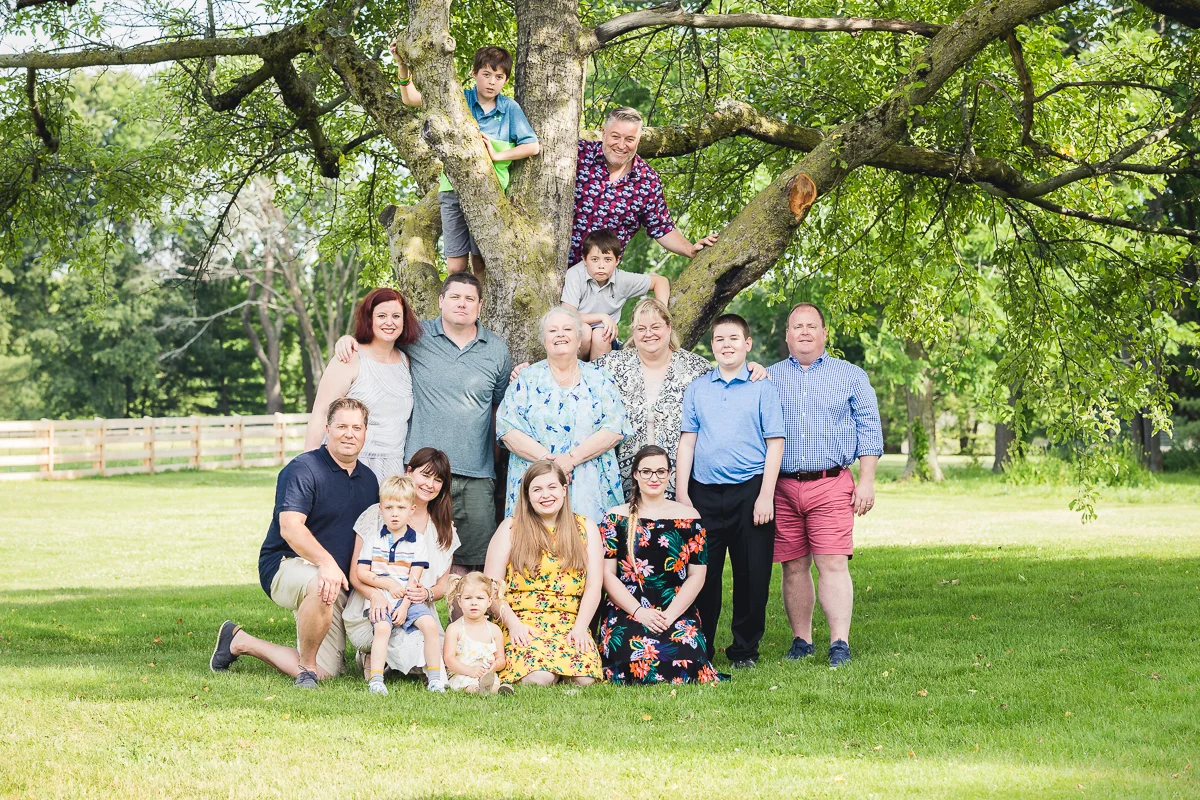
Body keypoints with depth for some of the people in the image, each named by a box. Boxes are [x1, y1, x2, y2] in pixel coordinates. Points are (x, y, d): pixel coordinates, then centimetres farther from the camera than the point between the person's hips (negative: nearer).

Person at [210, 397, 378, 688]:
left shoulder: (369, 480, 12)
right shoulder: (303, 469, -11)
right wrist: (326, 562, -38)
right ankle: (306, 665, -18)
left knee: (325, 672, -6)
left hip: (342, 580, 7)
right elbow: (290, 527, -24)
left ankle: (241, 642, 16)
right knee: (321, 589, -43)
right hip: (287, 564, -7)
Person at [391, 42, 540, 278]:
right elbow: (411, 99, 0)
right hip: (453, 190, 1)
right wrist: (403, 67, -16)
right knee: (455, 266, -1)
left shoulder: (509, 108, 4)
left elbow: (533, 146, 3)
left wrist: (497, 155, -6)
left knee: (480, 263, 1)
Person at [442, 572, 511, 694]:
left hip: (487, 674, 2)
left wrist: (496, 665, -13)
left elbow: (501, 658, 14)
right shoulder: (454, 628, 2)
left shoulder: (494, 630, 12)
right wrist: (469, 670, -20)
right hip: (461, 675, -2)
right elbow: (449, 658, -5)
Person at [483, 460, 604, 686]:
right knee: (538, 678, -32)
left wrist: (580, 627, -8)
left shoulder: (585, 528, 14)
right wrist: (513, 623, -12)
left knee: (585, 678, -30)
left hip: (569, 624, 2)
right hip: (521, 620, -1)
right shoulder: (511, 528, 9)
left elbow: (593, 586, 7)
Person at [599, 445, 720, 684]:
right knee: (636, 658, -33)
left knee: (686, 656, -30)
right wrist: (639, 612, -11)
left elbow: (697, 576, 6)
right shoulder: (616, 518, 9)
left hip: (677, 613, 1)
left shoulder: (689, 517, 10)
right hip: (626, 613, -1)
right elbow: (607, 574, 2)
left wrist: (670, 615, -8)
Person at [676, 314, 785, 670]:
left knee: (752, 573, 0)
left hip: (749, 491, -2)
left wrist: (766, 496, -8)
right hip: (704, 492, 2)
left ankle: (745, 649, 11)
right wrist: (682, 495, 1)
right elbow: (687, 442, 10)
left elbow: (774, 443, 1)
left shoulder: (762, 388, 5)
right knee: (703, 571, 2)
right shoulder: (696, 390, 11)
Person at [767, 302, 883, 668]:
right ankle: (801, 641, 13)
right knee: (794, 567, 4)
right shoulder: (769, 379, 14)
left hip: (831, 485, -2)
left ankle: (840, 644, -11)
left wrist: (866, 481, -1)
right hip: (782, 486, 2)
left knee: (833, 565, -10)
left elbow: (869, 430, 8)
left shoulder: (851, 376, 10)